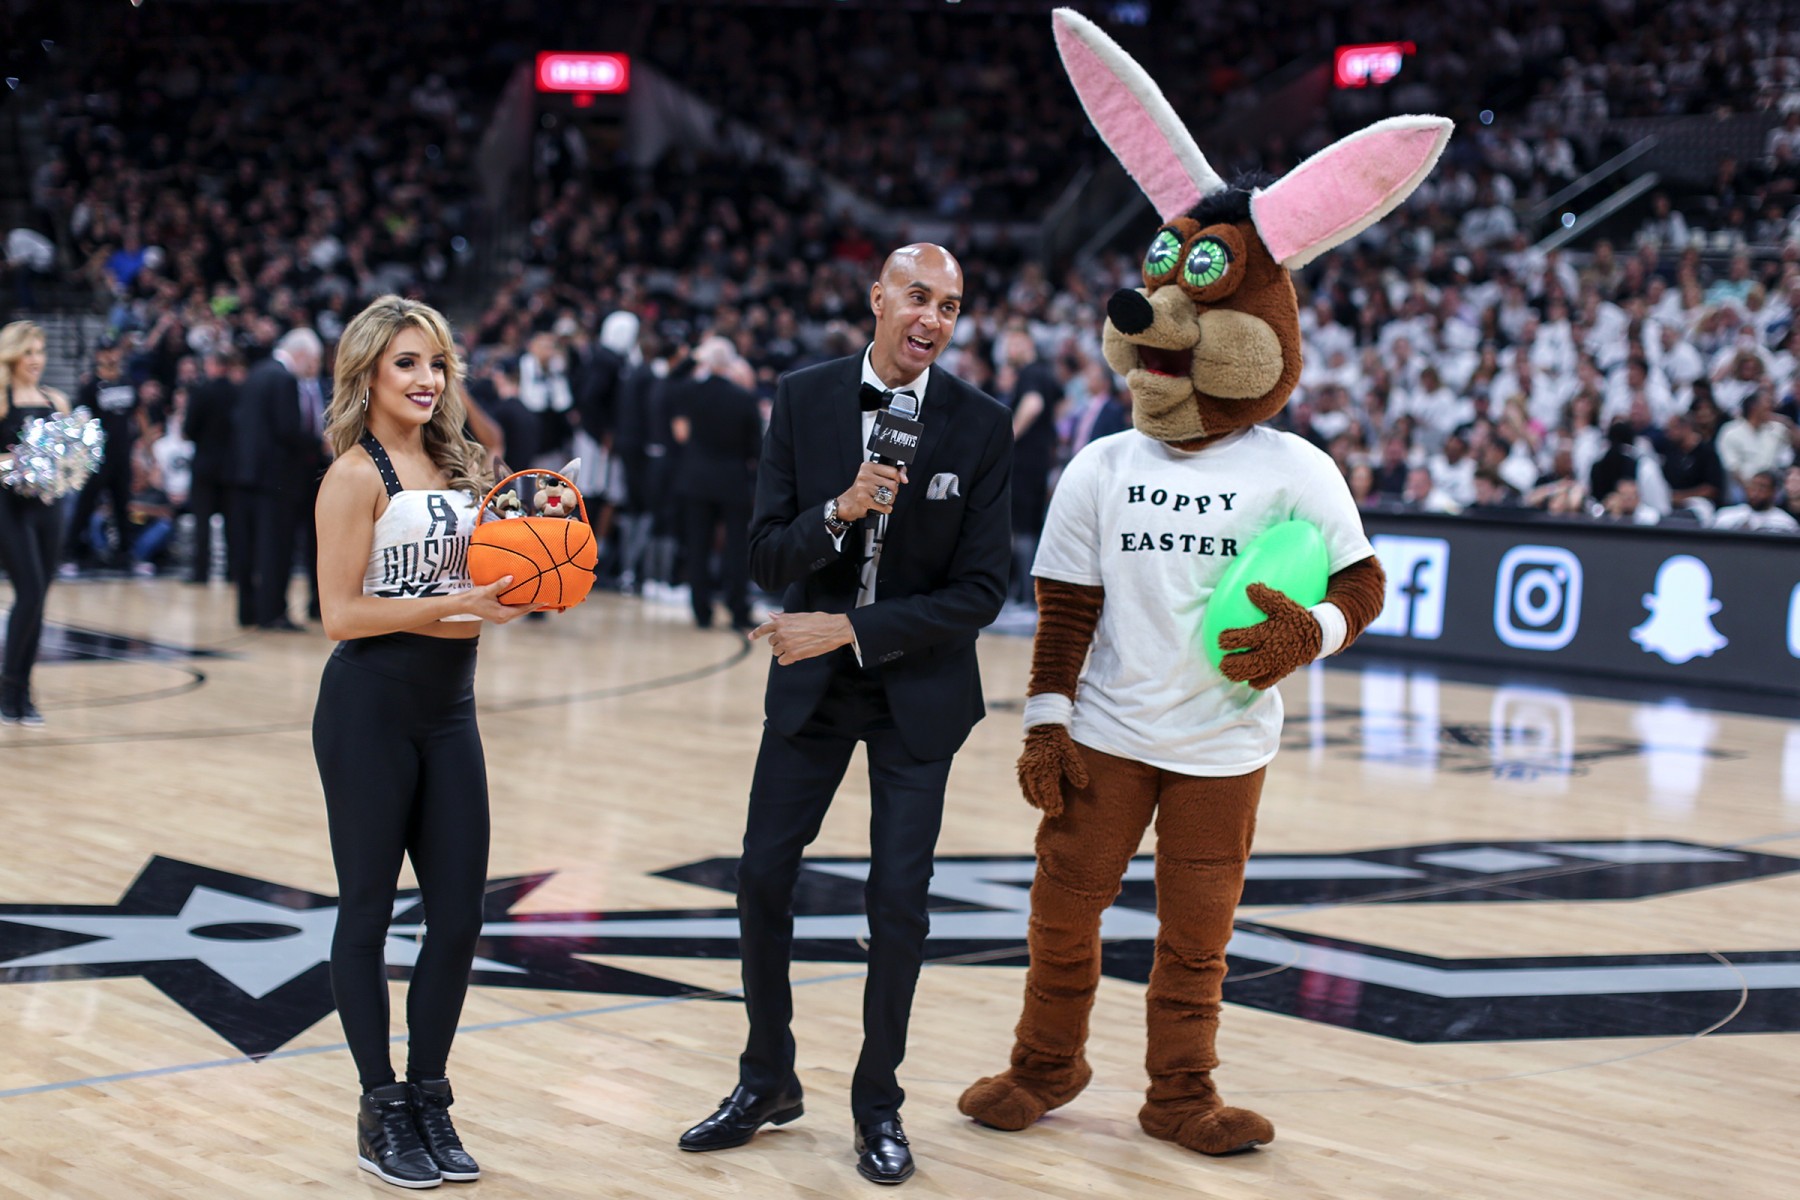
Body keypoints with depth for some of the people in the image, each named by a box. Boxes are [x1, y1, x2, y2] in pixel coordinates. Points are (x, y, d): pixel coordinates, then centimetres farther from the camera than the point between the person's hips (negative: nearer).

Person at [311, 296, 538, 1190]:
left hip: (449, 708, 7)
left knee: (460, 913, 7)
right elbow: (341, 613, -14)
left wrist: (508, 590, -2)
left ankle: (428, 1099, 21)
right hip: (370, 709, -7)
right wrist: (449, 605, -20)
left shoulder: (457, 467, 12)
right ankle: (382, 1113, 14)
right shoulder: (358, 474, -8)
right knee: (368, 908, 4)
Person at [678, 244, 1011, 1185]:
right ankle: (767, 1081, 24)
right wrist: (840, 510, -26)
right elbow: (767, 558, -7)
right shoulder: (803, 400, -5)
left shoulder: (981, 426, -10)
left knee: (899, 898, 0)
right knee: (763, 875, 5)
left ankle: (878, 1105, 17)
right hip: (810, 682, 2)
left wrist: (853, 630, -17)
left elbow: (980, 593, -11)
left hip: (918, 691, -2)